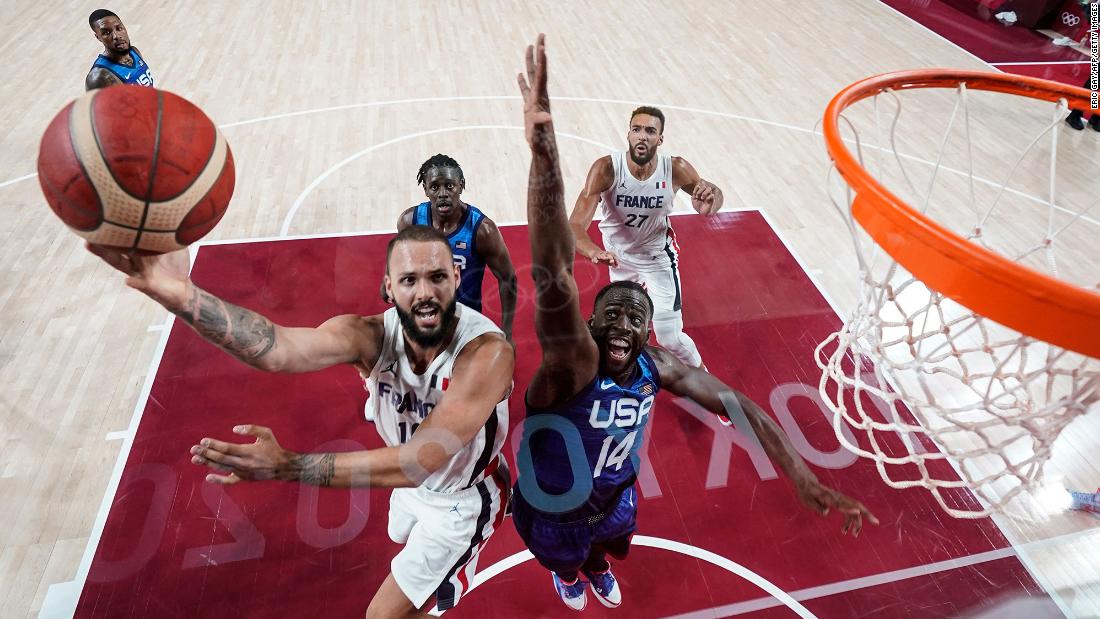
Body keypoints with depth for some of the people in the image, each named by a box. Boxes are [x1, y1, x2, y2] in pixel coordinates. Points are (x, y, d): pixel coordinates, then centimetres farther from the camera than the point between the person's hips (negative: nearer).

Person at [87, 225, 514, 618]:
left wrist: (285, 467, -52)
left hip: (463, 499, -5)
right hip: (412, 483, 6)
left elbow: (421, 462, -45)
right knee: (407, 543, 36)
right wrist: (181, 297, -62)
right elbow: (278, 349, -44)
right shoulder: (372, 335, -26)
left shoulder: (487, 351, -39)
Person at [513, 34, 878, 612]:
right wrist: (543, 152, -72)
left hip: (615, 497, 4)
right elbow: (552, 278, -57)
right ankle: (566, 572, 68)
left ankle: (597, 566, 73)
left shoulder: (658, 366, -22)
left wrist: (802, 477, -25)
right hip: (551, 513, -4)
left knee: (609, 544, 35)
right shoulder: (572, 364, -40)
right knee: (566, 559, 29)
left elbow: (739, 404, -17)